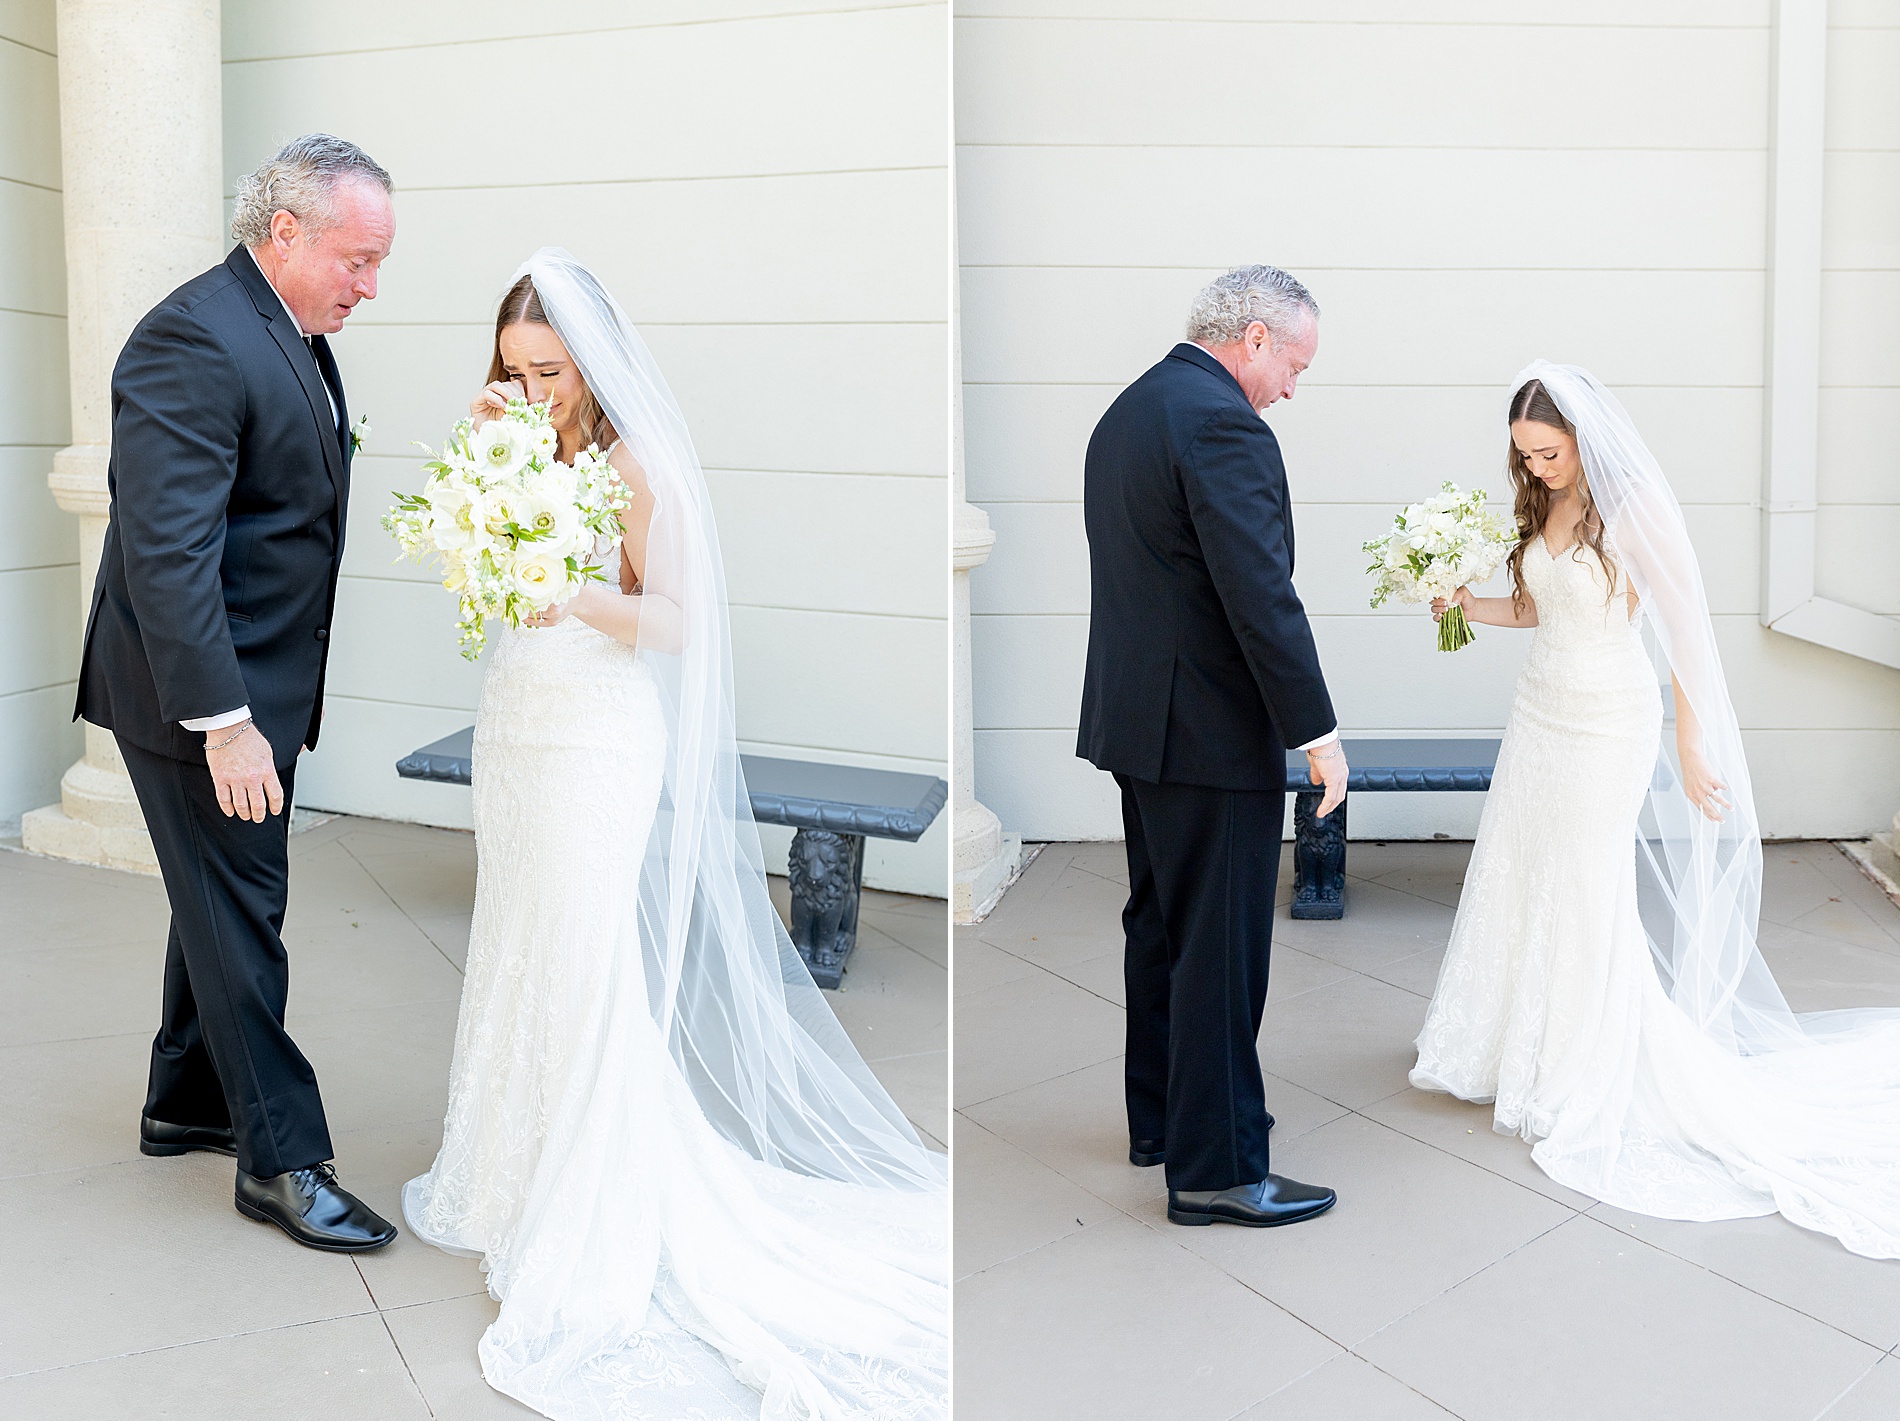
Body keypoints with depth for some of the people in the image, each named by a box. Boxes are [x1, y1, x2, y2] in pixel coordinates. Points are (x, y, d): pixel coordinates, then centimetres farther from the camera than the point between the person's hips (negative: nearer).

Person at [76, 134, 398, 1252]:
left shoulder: (298, 336, 10)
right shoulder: (196, 341, -22)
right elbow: (167, 548, -27)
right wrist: (224, 719, -29)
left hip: (258, 686, 10)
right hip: (204, 697, -10)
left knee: (226, 901, 20)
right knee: (241, 918, 0)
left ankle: (188, 1104, 37)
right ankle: (282, 1159, 12)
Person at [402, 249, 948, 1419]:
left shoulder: (634, 463, -11)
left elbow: (675, 620, -13)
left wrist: (582, 602, -31)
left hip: (598, 748, -7)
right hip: (514, 734, 7)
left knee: (585, 971, -4)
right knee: (515, 959, 15)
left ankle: (595, 1233, 8)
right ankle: (517, 1178, 32)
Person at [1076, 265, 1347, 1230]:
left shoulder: (1125, 413, 13)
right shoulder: (1222, 424, -17)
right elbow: (1261, 595, -22)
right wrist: (1318, 732, -17)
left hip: (1137, 723, 10)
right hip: (1214, 733, -10)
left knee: (1160, 930, 20)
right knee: (1220, 953, -2)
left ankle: (1160, 1120, 33)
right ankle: (1216, 1168, 7)